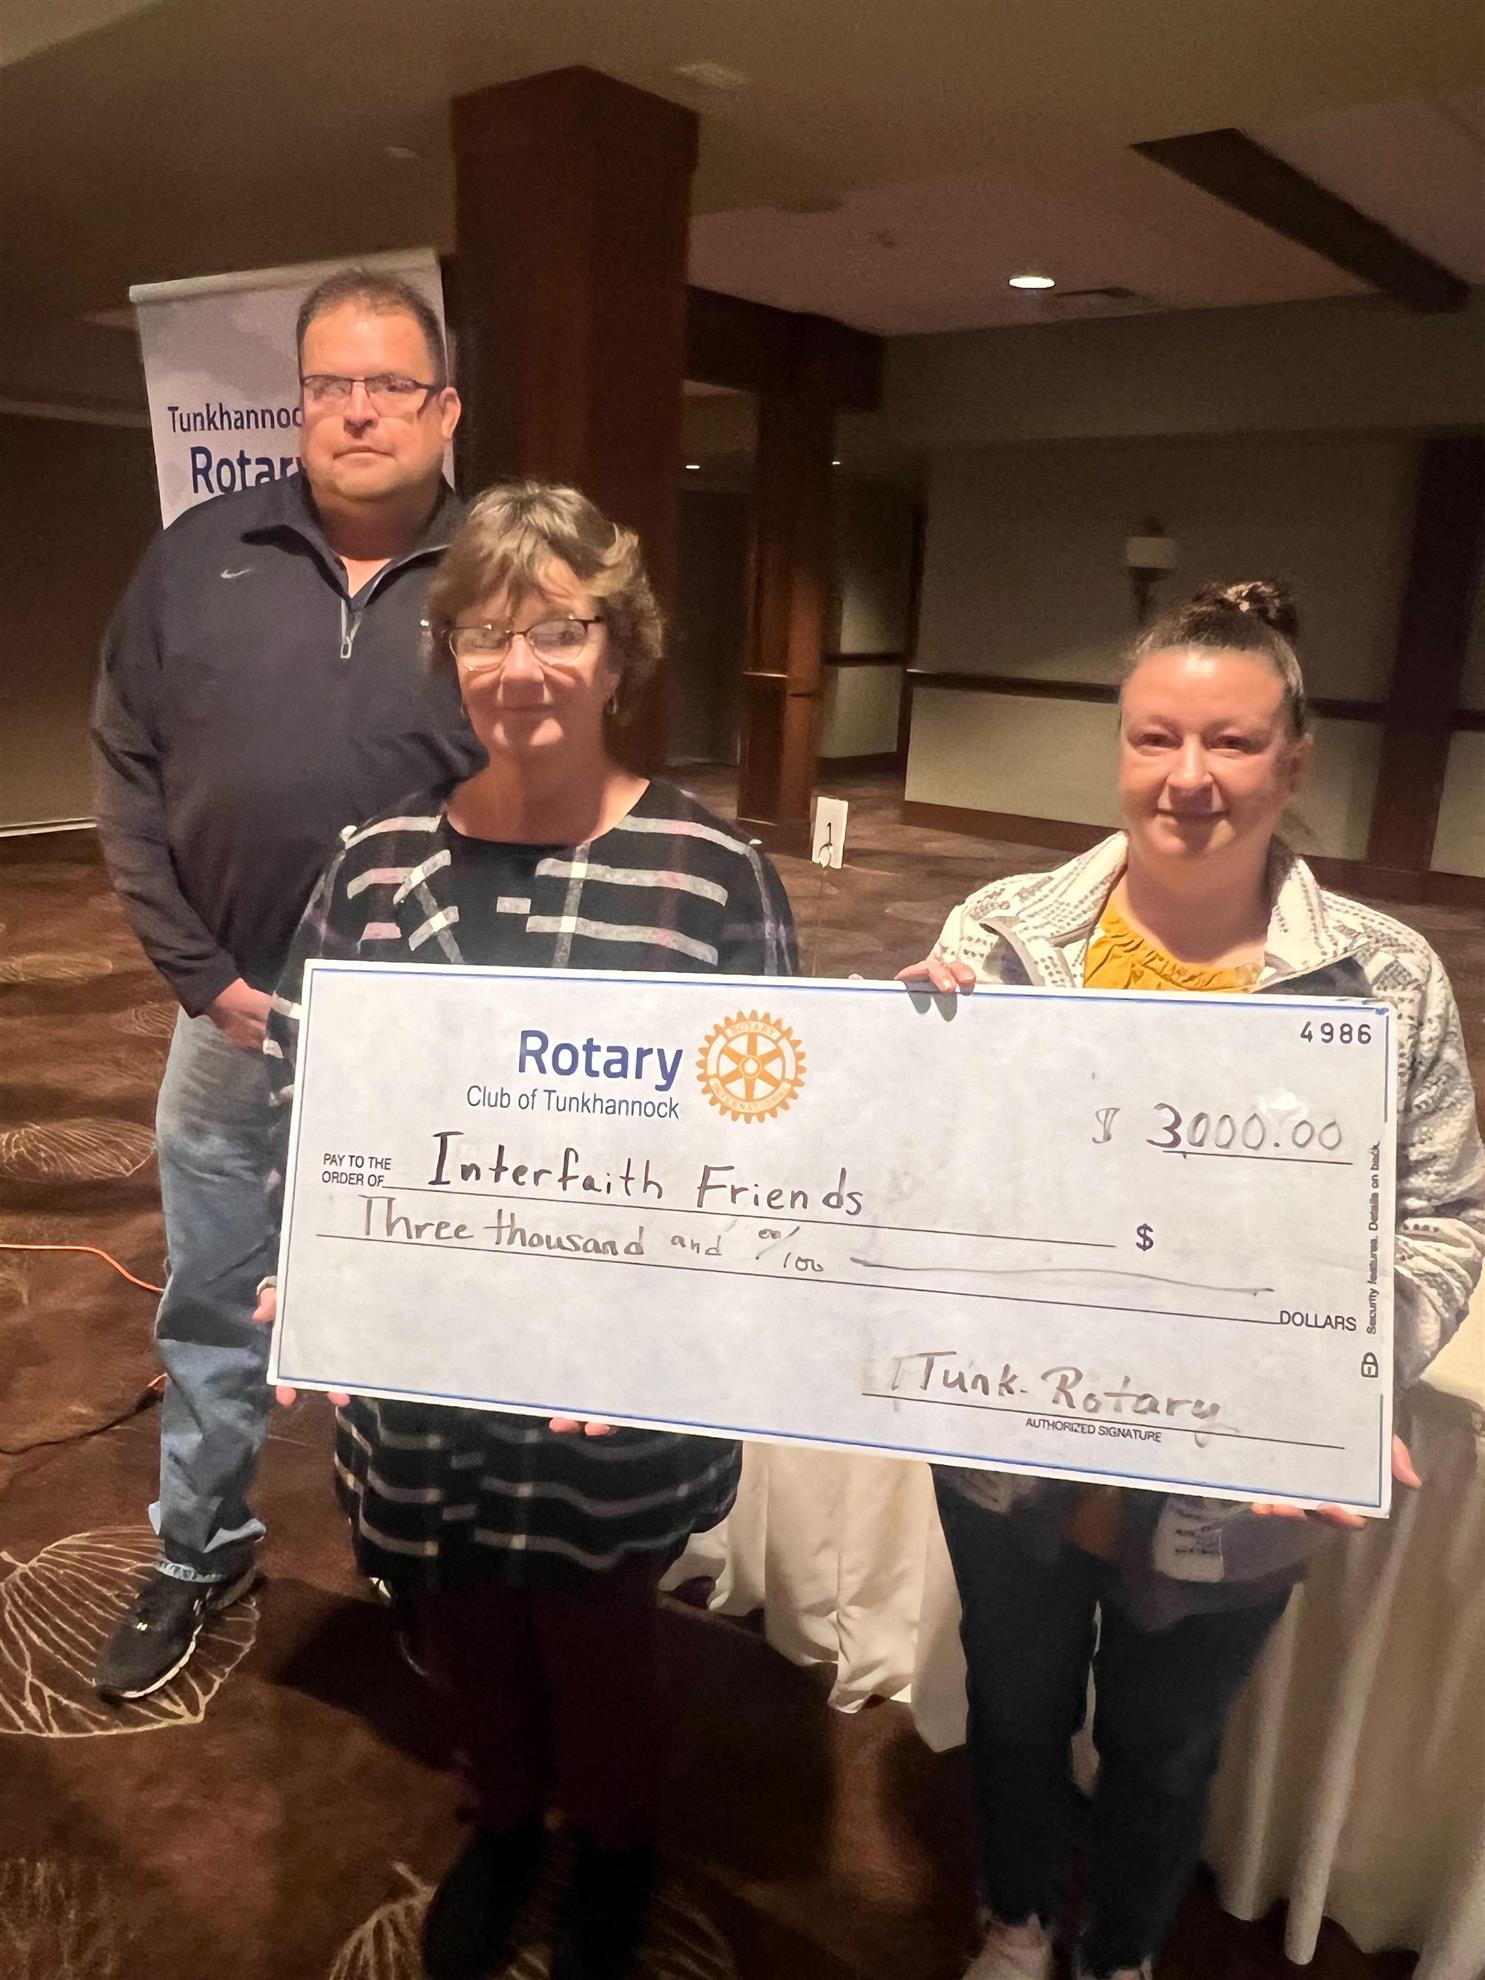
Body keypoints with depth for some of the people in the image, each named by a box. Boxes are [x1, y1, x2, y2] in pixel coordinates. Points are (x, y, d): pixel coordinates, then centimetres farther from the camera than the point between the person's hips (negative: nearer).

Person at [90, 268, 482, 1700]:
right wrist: (203, 976, -3)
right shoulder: (200, 559, 3)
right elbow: (127, 777, 4)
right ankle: (199, 1555, 42)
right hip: (232, 1021, 3)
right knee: (213, 1311, 18)